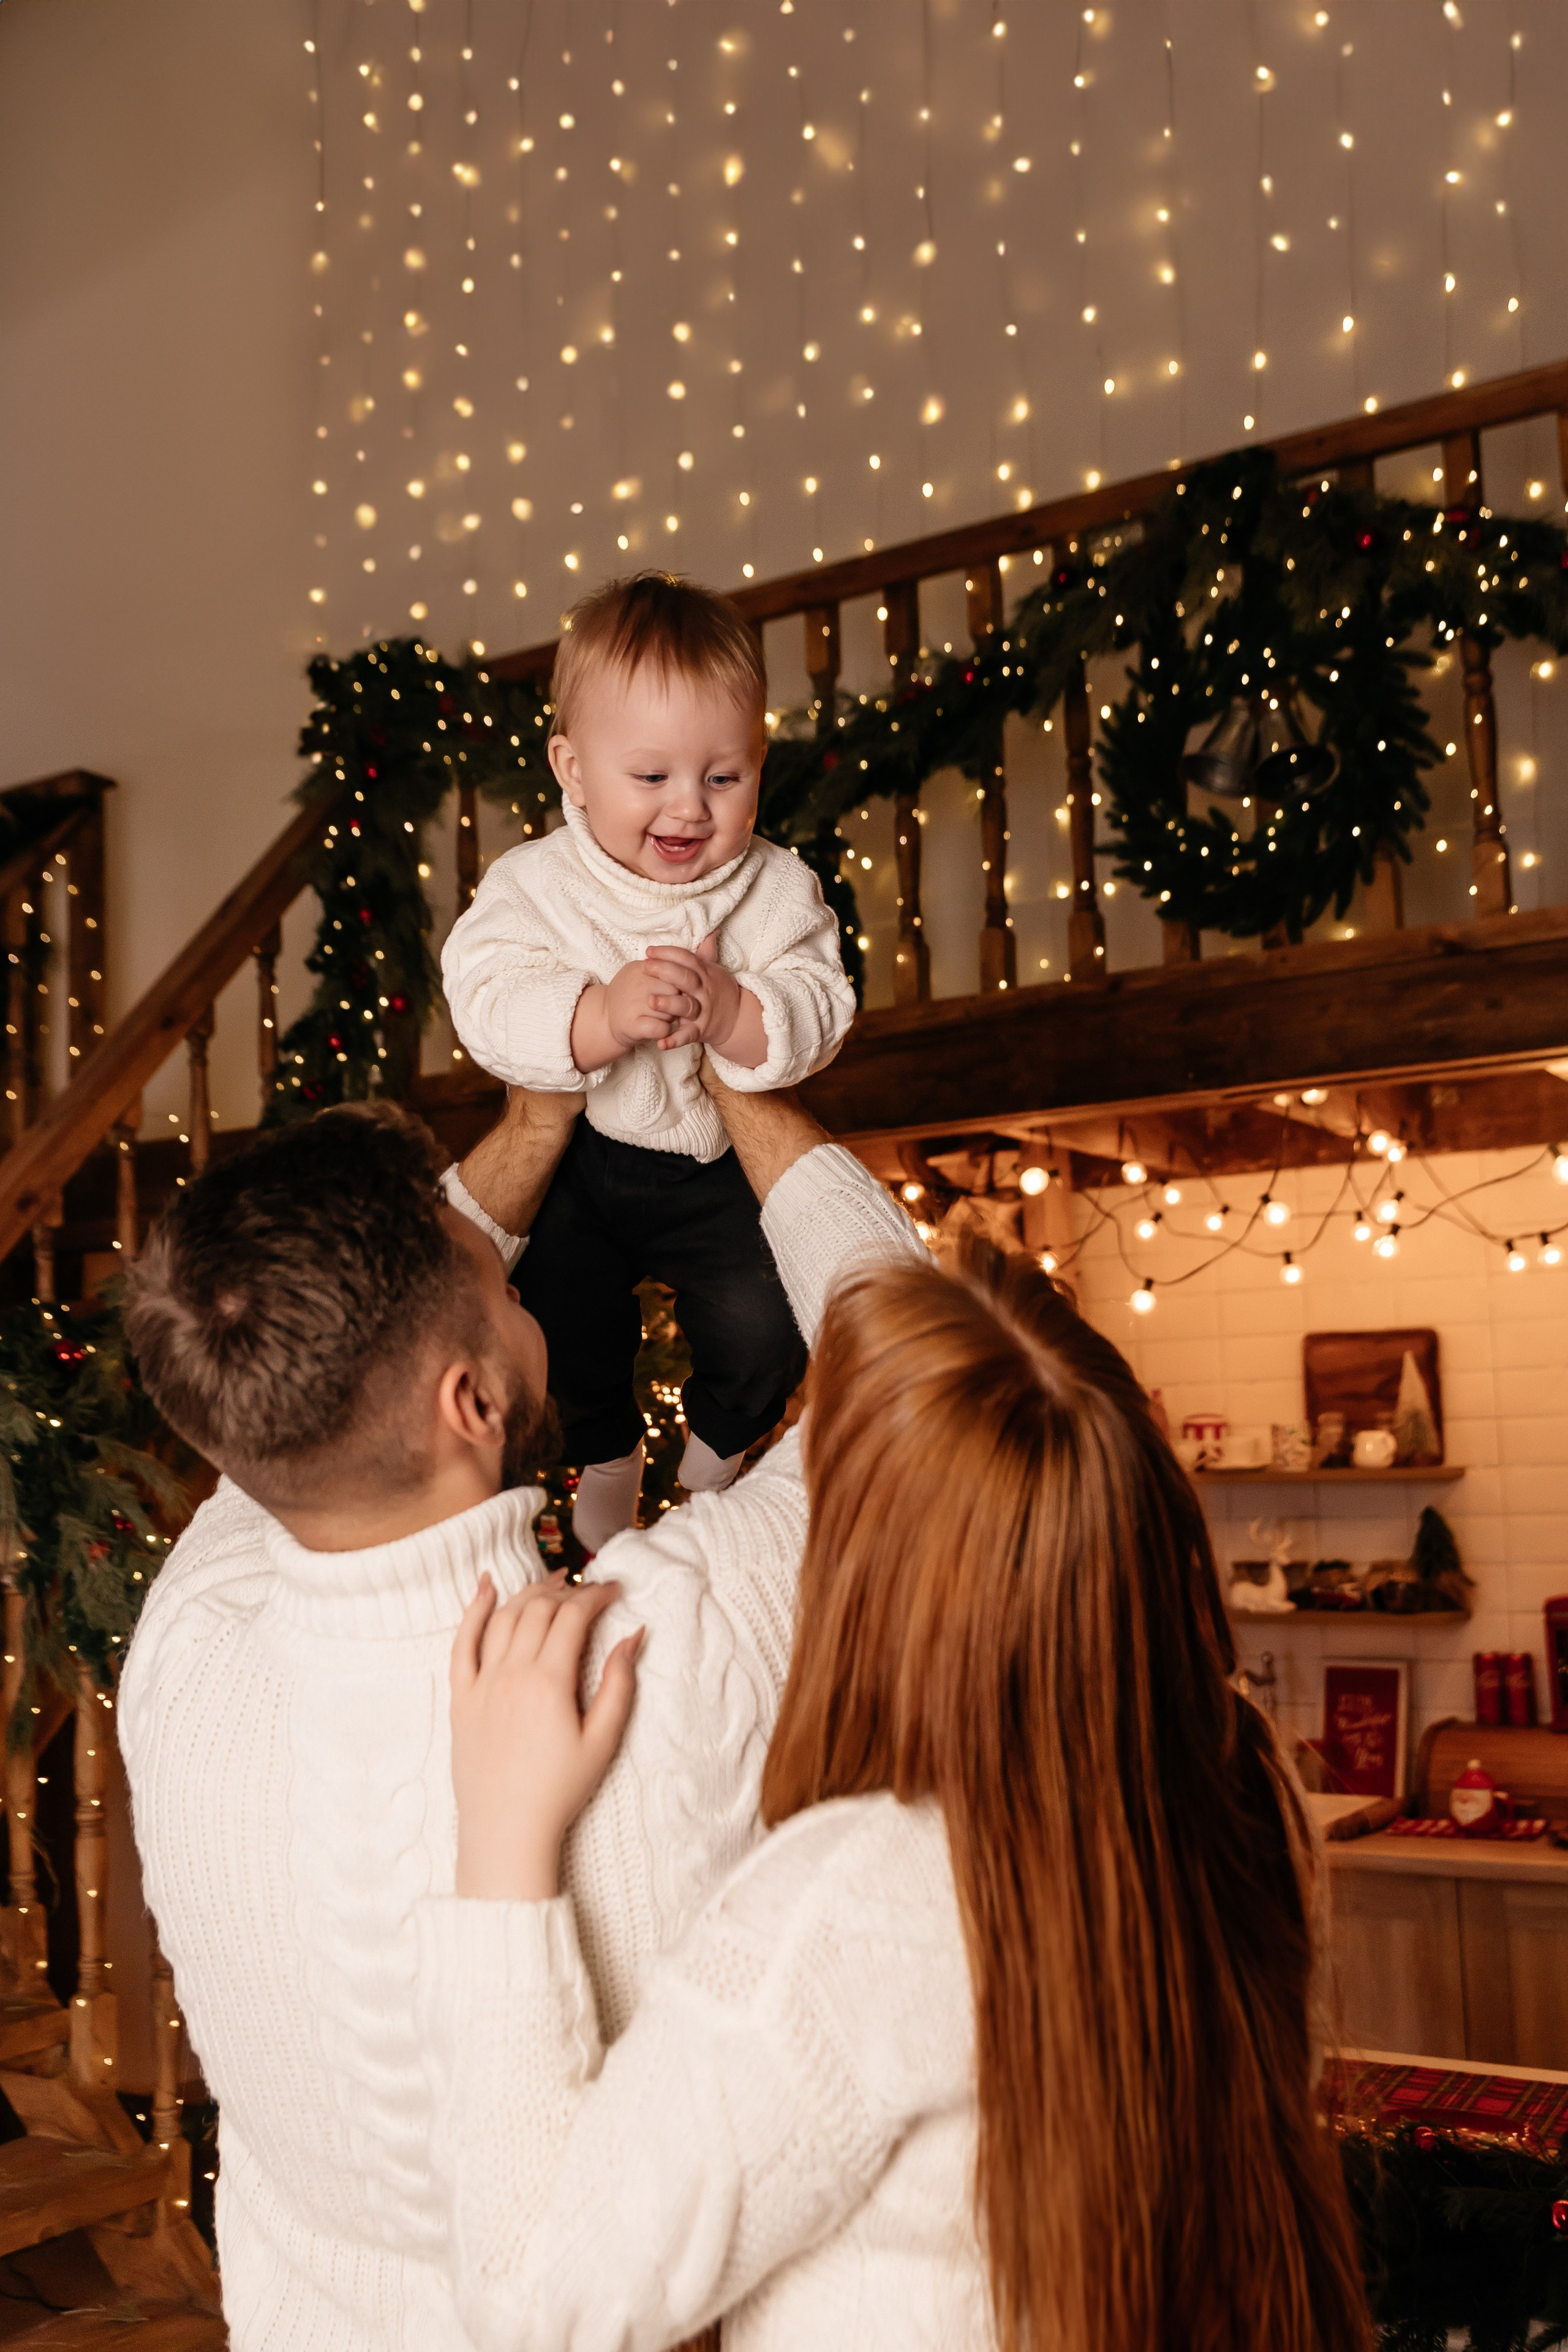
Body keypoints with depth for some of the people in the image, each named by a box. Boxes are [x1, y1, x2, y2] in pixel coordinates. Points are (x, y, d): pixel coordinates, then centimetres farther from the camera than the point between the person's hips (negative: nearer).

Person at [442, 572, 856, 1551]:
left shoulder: (777, 890, -15)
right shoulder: (533, 886, -18)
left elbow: (820, 1016, -22)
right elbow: (489, 1012, -29)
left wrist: (729, 1012, -42)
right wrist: (606, 1013, -45)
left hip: (727, 1160, 0)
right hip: (578, 1156, 0)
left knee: (764, 1332, -1)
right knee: (568, 1327, 14)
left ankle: (720, 1444, 35)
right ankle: (606, 1452, 48)